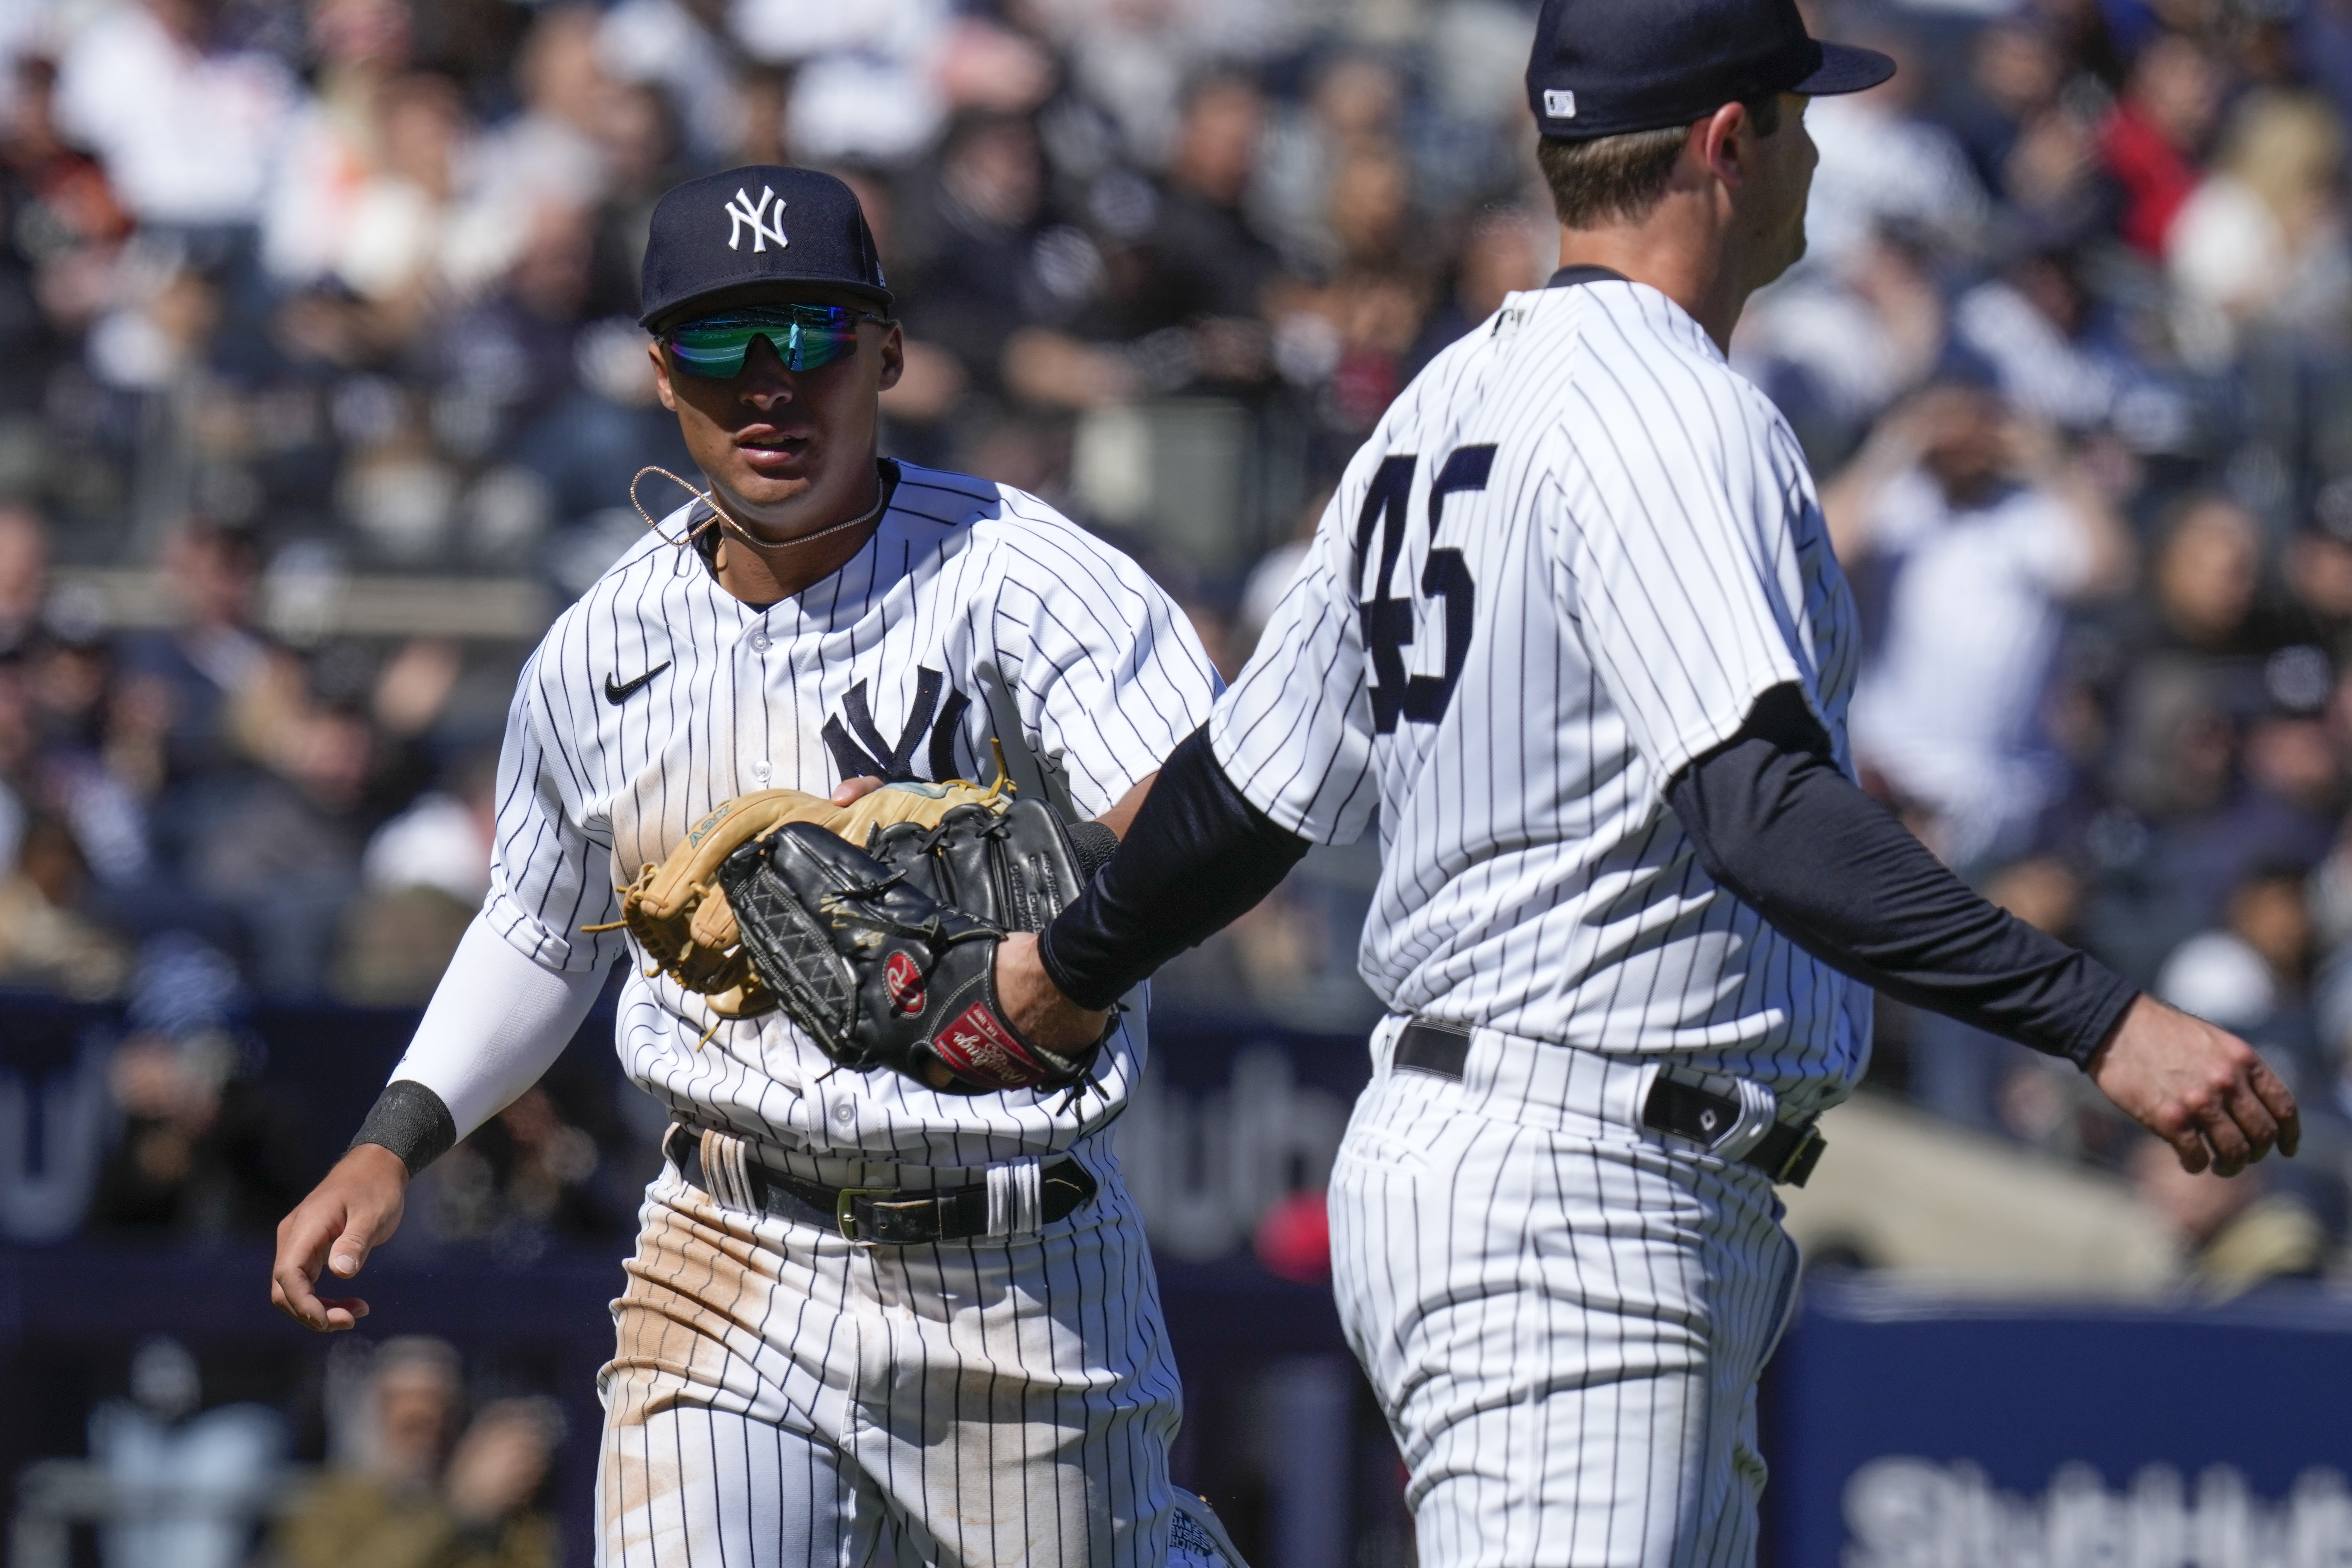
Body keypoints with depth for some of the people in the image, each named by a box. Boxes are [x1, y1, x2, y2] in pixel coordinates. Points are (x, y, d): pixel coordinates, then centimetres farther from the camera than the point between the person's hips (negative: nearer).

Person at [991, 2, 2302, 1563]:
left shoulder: (1444, 404, 15)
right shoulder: (1666, 411, -14)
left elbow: (1245, 793, 21)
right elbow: (1764, 809, -28)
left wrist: (1073, 967, 41)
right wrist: (2105, 1022, -34)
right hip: (1569, 1203, -11)